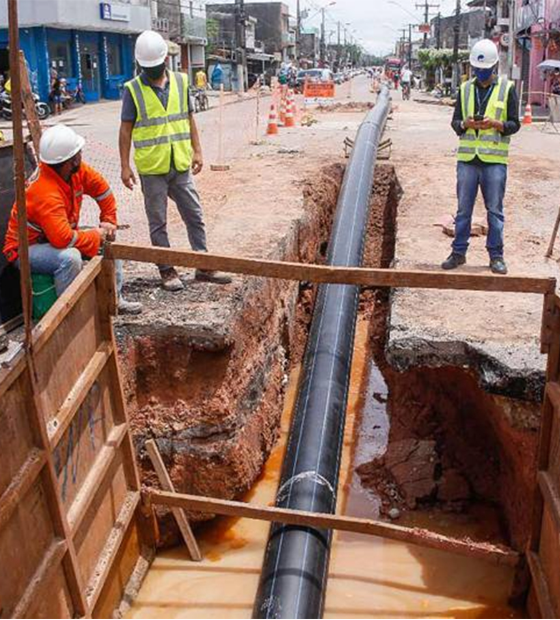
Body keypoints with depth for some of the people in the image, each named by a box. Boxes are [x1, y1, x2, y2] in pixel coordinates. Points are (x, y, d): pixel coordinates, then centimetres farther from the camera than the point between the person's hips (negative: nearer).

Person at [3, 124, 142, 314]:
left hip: (57, 237, 9)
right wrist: (96, 236, -25)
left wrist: (108, 221, 2)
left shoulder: (76, 169, -11)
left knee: (110, 241, 7)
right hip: (27, 248, -9)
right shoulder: (45, 192, -34)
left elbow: (101, 188, 6)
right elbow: (63, 238, -40)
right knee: (70, 256, -37)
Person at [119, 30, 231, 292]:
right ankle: (167, 270, 16)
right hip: (151, 168, -3)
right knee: (158, 223, 6)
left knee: (195, 216, 7)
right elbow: (126, 129, -3)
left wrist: (197, 150, 8)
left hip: (181, 165, 3)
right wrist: (125, 166, -7)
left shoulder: (180, 82, 6)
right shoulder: (133, 90, -5)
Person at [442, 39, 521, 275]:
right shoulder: (465, 89, 10)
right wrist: (466, 123, -12)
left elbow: (514, 124, 1)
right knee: (463, 209, 7)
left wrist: (495, 123, -17)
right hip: (467, 158, 2)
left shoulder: (507, 88, 3)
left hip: (495, 160, -2)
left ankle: (496, 255, 12)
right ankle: (459, 252, 17)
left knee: (495, 210, 3)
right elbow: (455, 122, 10)